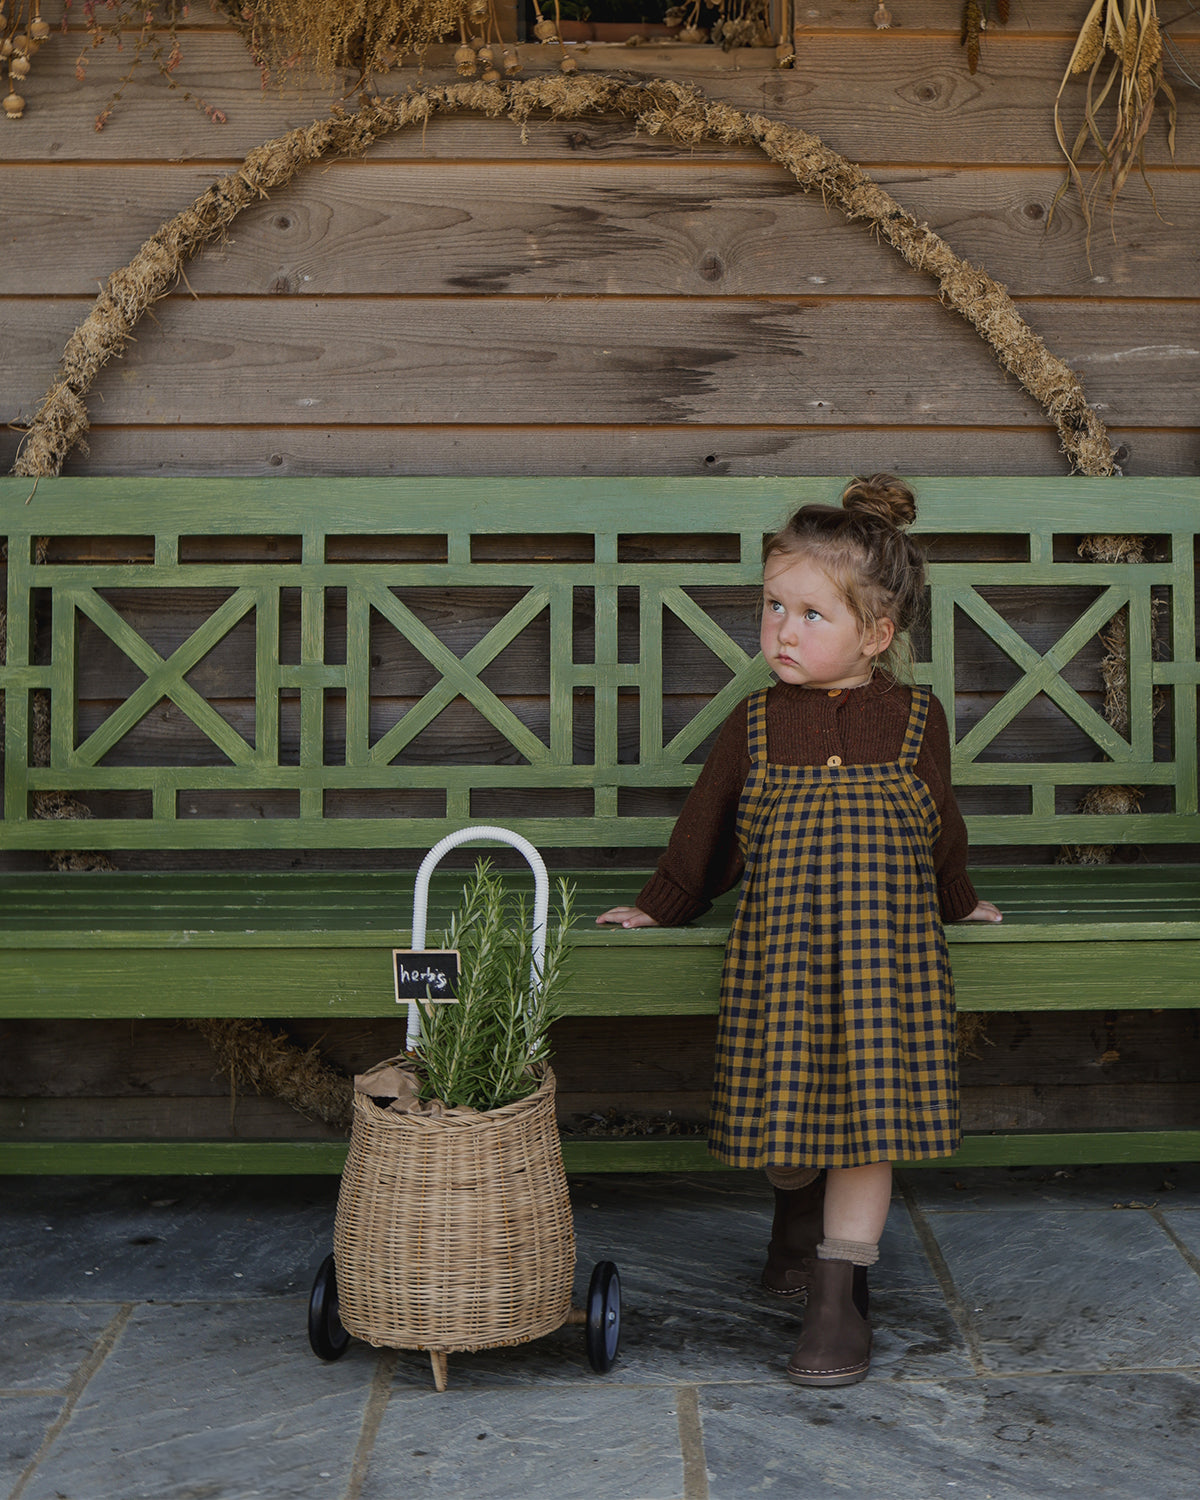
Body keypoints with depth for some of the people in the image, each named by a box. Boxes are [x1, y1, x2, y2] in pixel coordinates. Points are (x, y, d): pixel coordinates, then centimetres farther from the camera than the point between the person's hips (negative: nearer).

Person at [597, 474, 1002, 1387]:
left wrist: (958, 904, 26)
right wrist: (661, 908, 21)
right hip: (778, 955, 1)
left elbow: (942, 831, 16)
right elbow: (705, 832, 15)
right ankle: (800, 1216, 37)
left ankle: (839, 1292, 7)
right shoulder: (756, 725, 4)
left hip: (884, 953, -1)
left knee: (867, 1112, -3)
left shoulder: (916, 720, 2)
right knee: (785, 1109, 4)